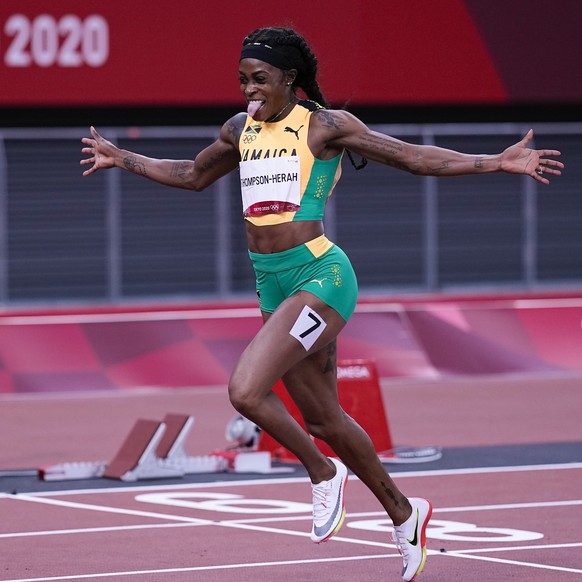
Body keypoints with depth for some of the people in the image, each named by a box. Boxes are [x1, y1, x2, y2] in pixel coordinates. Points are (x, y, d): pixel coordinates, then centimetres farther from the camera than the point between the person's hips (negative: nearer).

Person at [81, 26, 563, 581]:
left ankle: (322, 473, 1)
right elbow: (193, 175, 31)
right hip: (272, 284, 7)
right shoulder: (241, 128, 12)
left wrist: (500, 162, -10)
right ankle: (403, 512, 31)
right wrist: (122, 159, 31)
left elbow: (412, 156, -3)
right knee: (322, 420, 13)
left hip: (320, 275, -7)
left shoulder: (324, 125, -5)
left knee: (245, 390, -23)